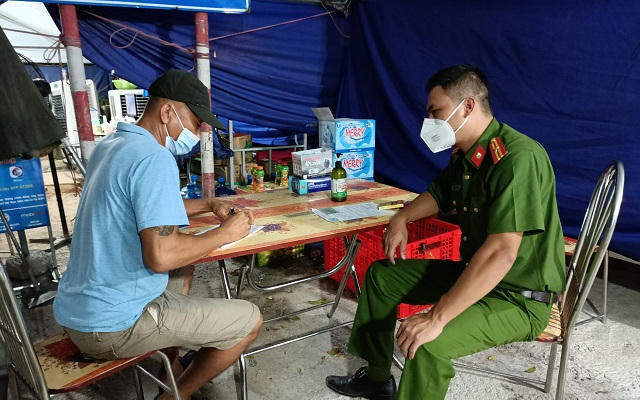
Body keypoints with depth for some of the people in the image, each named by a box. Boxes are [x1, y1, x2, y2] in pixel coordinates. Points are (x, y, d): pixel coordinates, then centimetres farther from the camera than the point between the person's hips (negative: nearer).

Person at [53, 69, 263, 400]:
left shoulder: (109, 146, 9)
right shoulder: (154, 158, -21)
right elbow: (161, 256, -29)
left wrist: (208, 205, 13)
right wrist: (225, 234, -14)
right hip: (111, 326, -10)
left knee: (183, 269, 30)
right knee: (249, 320, -3)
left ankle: (173, 373, 34)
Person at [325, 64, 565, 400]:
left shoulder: (518, 159, -27)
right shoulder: (465, 155, 3)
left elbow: (500, 252, -35)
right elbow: (439, 195, 23)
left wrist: (437, 318, -36)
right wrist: (402, 218, 4)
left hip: (519, 297, -9)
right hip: (473, 271, 9)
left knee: (425, 343, -33)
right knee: (381, 275, 12)